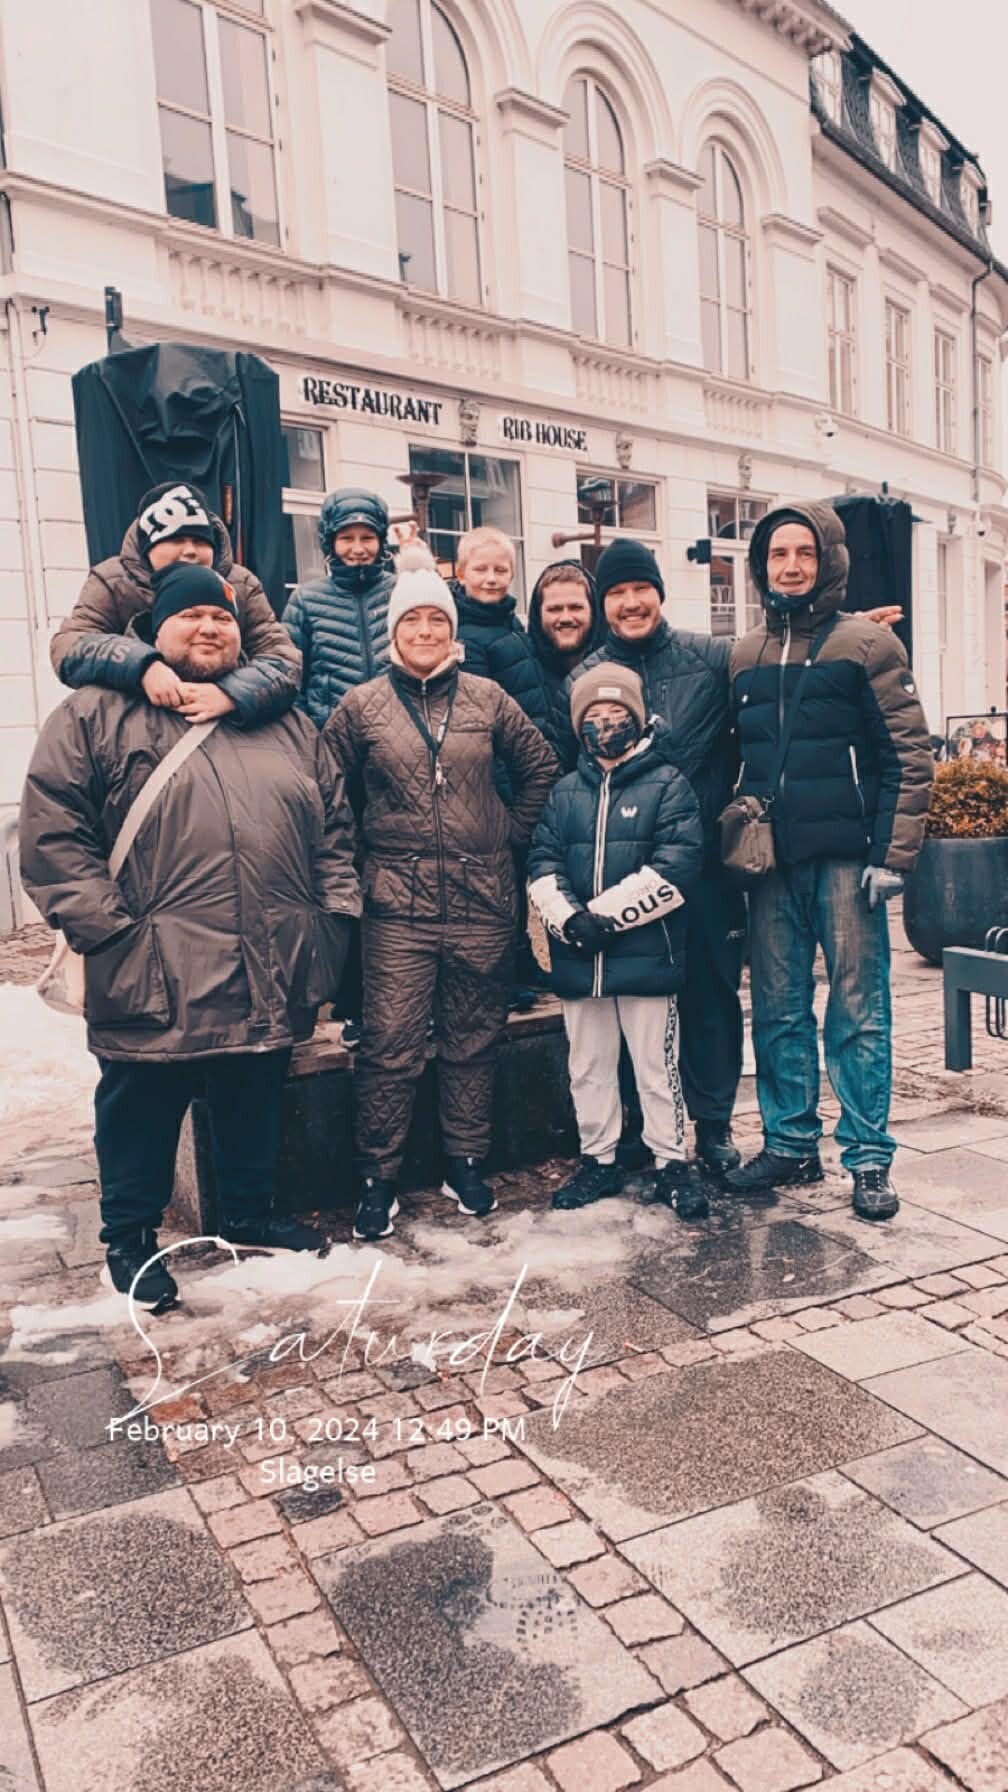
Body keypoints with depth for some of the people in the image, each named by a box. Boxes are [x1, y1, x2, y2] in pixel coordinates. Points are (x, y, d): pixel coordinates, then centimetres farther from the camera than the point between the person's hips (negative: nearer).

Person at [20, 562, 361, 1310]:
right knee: (142, 1114, 11)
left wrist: (336, 915, 5)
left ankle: (251, 1214, 39)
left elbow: (335, 823, 15)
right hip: (154, 978, -3)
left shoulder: (285, 722, 14)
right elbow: (53, 834, -6)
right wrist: (107, 929, -13)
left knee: (256, 1110, 18)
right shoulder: (95, 716, 1)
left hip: (270, 977, 4)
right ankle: (130, 1238, 31)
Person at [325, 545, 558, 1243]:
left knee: (474, 1040, 10)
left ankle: (467, 1164, 25)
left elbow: (541, 767, 14)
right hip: (398, 903, -1)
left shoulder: (487, 698, 6)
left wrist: (512, 835, 9)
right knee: (390, 1045, -2)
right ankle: (379, 1178, 12)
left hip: (482, 898, 2)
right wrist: (365, 847, 5)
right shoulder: (362, 706, 3)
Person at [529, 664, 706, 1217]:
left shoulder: (667, 785, -1)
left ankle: (671, 1162, 19)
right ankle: (598, 1159, 28)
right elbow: (542, 866, 5)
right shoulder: (564, 792, 12)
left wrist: (606, 914, -15)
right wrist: (569, 918, -14)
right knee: (588, 1065, 14)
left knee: (656, 1064, 5)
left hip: (646, 954, -4)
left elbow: (676, 867, -13)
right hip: (578, 958, 5)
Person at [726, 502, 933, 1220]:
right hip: (771, 864, 4)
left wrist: (893, 856, -11)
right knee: (778, 1011, 9)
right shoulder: (744, 656, 13)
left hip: (846, 859, -4)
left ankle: (869, 1159, 12)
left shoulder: (867, 642, 0)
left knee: (858, 1012, 2)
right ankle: (791, 1145, 22)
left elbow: (911, 757, -4)